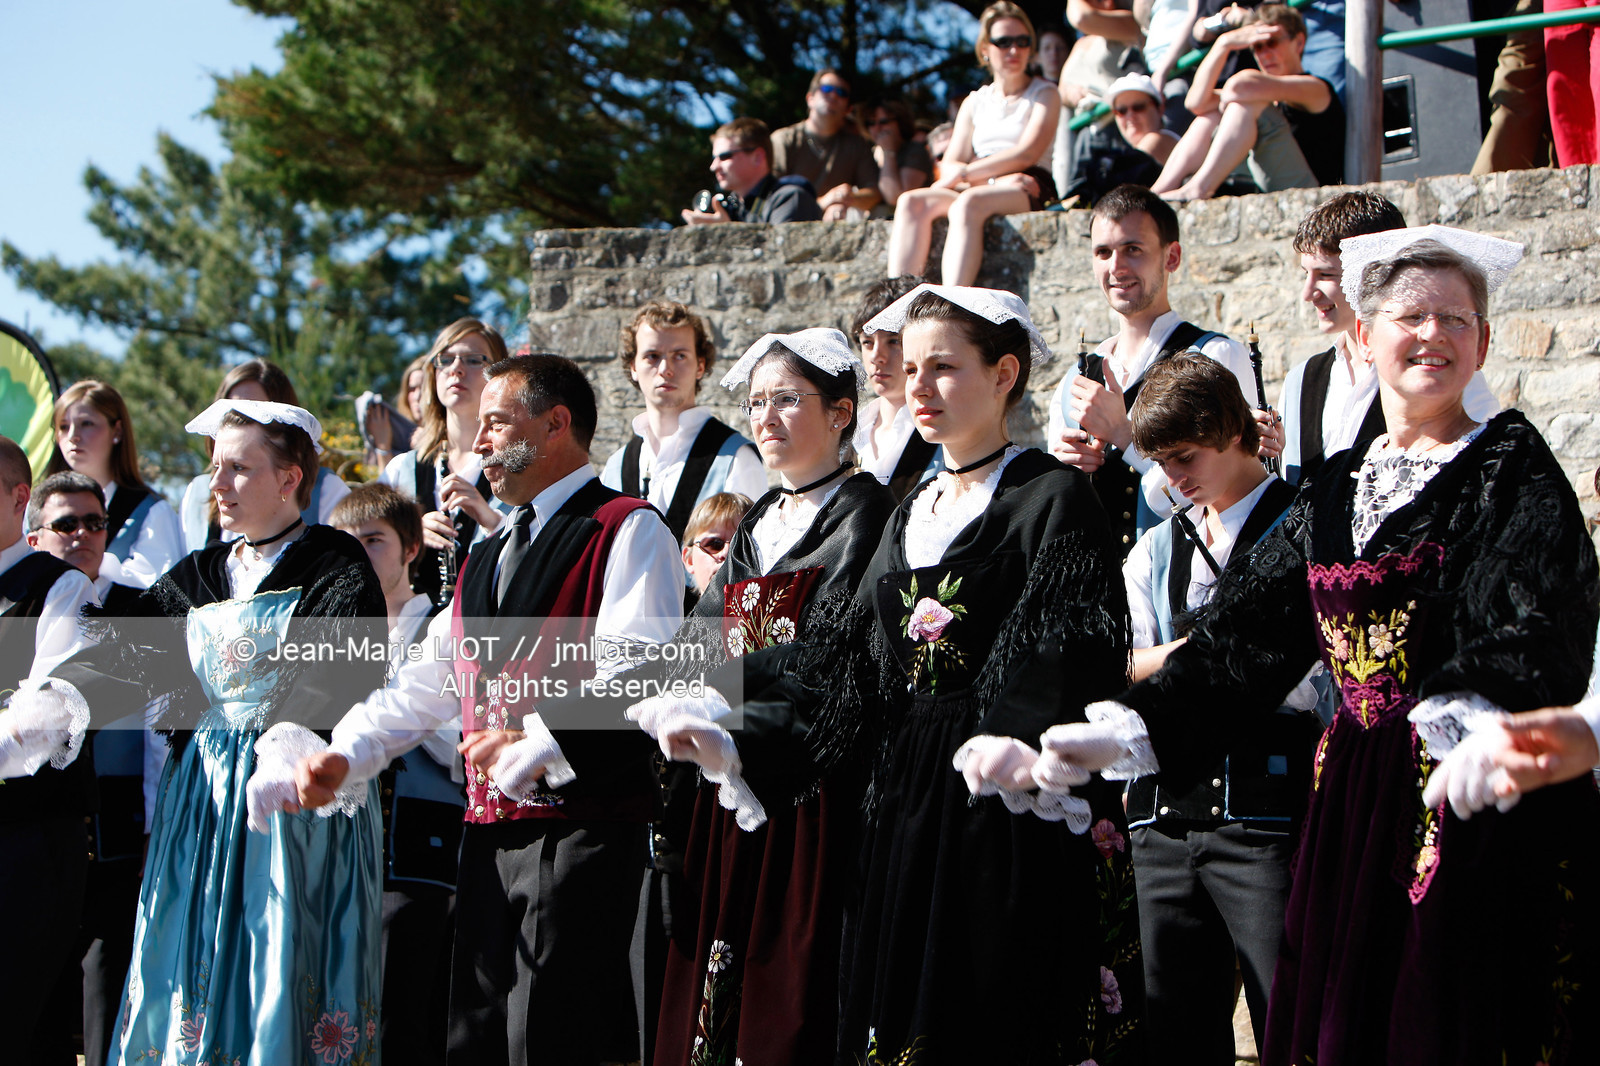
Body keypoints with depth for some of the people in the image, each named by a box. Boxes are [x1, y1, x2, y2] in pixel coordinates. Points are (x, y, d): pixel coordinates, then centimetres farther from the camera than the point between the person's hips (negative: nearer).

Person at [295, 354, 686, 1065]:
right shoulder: (485, 558, 24)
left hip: (581, 827, -8)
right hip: (489, 833, 8)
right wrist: (345, 755, 8)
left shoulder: (627, 530, -3)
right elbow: (427, 684, 21)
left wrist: (538, 746, -19)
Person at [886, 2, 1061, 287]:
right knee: (912, 202, -25)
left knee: (968, 203, -37)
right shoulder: (975, 102, 23)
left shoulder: (1044, 94, 12)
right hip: (980, 189, 4)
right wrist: (994, 178, -10)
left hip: (1028, 193, -4)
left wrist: (965, 173, -8)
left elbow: (1027, 154, -5)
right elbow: (950, 165, 11)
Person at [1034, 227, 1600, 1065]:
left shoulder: (1513, 470, -1)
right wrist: (1125, 729, 4)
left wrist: (1468, 718, -36)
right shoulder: (1338, 488, 15)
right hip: (1352, 806, 5)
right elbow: (1245, 632, 13)